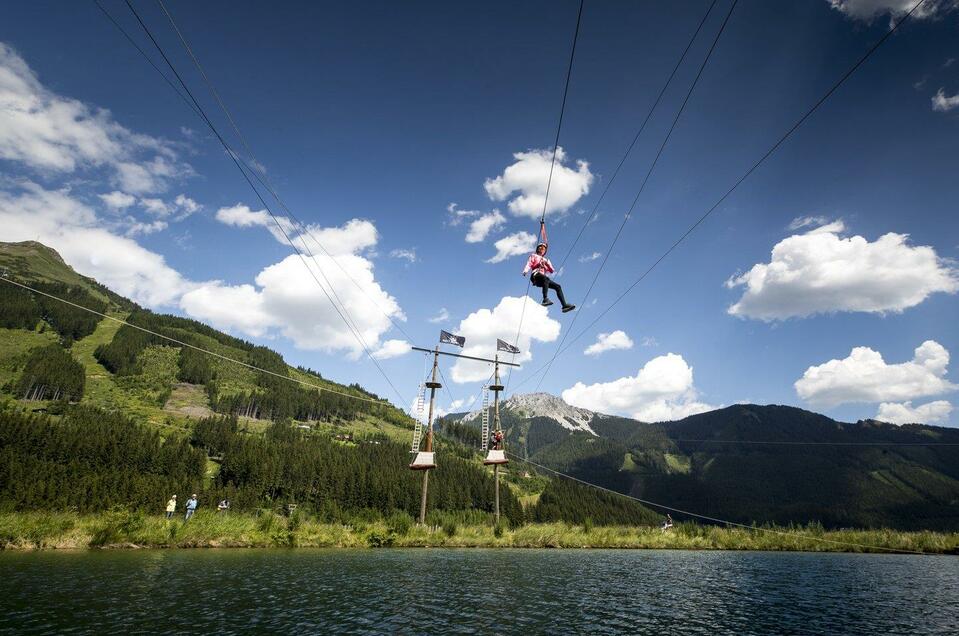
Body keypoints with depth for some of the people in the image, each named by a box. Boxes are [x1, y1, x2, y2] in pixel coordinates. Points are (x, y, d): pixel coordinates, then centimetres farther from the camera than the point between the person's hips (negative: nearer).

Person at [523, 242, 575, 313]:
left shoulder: (546, 260, 33)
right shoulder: (534, 256, 22)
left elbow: (551, 271, 21)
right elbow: (529, 264, 4)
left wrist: (547, 264, 0)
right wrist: (525, 271, -18)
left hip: (544, 279, 6)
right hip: (536, 276, -6)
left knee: (558, 286, -8)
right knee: (546, 278, -37)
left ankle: (564, 305, -15)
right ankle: (545, 299, -54)